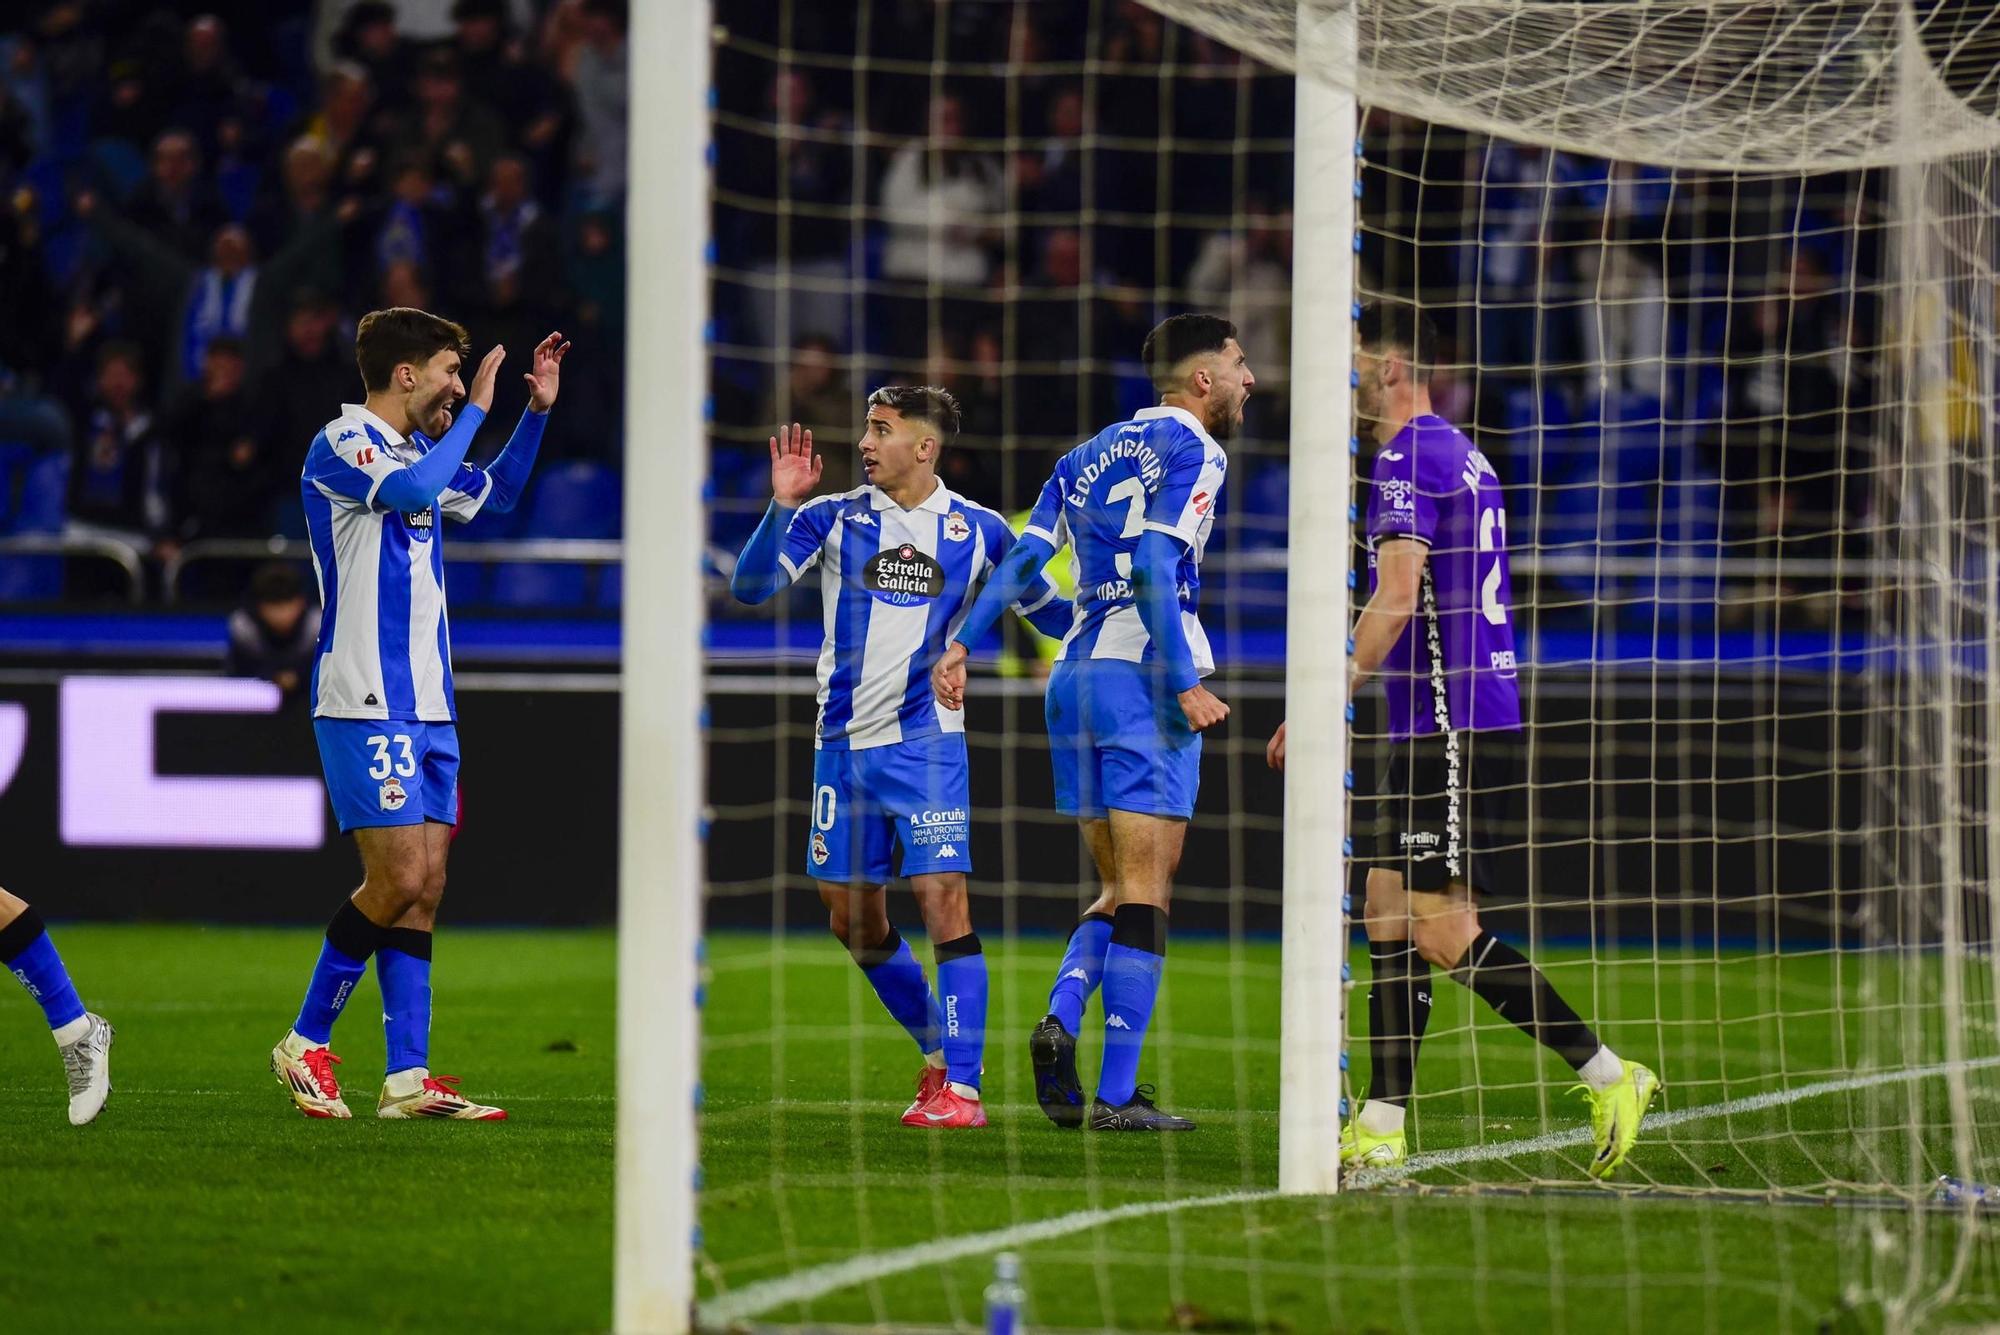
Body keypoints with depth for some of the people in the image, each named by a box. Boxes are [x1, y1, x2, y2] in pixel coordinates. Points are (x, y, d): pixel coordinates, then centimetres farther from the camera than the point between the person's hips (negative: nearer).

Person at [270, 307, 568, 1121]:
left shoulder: (416, 452, 17)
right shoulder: (340, 448, -9)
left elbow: (496, 494, 35)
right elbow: (414, 491, -28)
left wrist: (537, 411, 23)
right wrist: (475, 410, -17)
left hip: (427, 709, 9)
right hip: (367, 708, -9)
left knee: (423, 888, 3)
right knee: (397, 879, -13)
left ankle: (407, 1078, 2)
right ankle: (306, 1045, 1)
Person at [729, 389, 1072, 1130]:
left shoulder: (977, 531, 2)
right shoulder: (833, 518, 3)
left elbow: (1050, 611, 14)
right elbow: (750, 587, -7)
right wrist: (782, 506, -20)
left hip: (926, 742, -3)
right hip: (844, 740, 3)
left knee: (943, 901, -14)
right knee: (852, 917, 9)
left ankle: (961, 1086, -12)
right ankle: (939, 1050, 28)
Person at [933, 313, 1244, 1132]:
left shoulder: (1092, 455, 19)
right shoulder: (1192, 451, -4)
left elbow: (1023, 557, 13)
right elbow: (1155, 566, -16)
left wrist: (962, 643, 10)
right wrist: (1186, 684, -19)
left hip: (1073, 677, 7)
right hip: (1143, 677, -7)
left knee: (1122, 891, 14)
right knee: (1145, 894, -6)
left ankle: (1061, 1018, -10)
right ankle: (1116, 1095, -10)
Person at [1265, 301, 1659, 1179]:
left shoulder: (1409, 456, -12)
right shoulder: (1458, 454, 19)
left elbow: (1397, 597, -20)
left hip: (1451, 728, -10)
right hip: (1437, 728, 10)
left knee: (1443, 935, -10)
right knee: (1389, 921, 8)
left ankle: (1610, 1077, -7)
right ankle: (1381, 1128, 7)